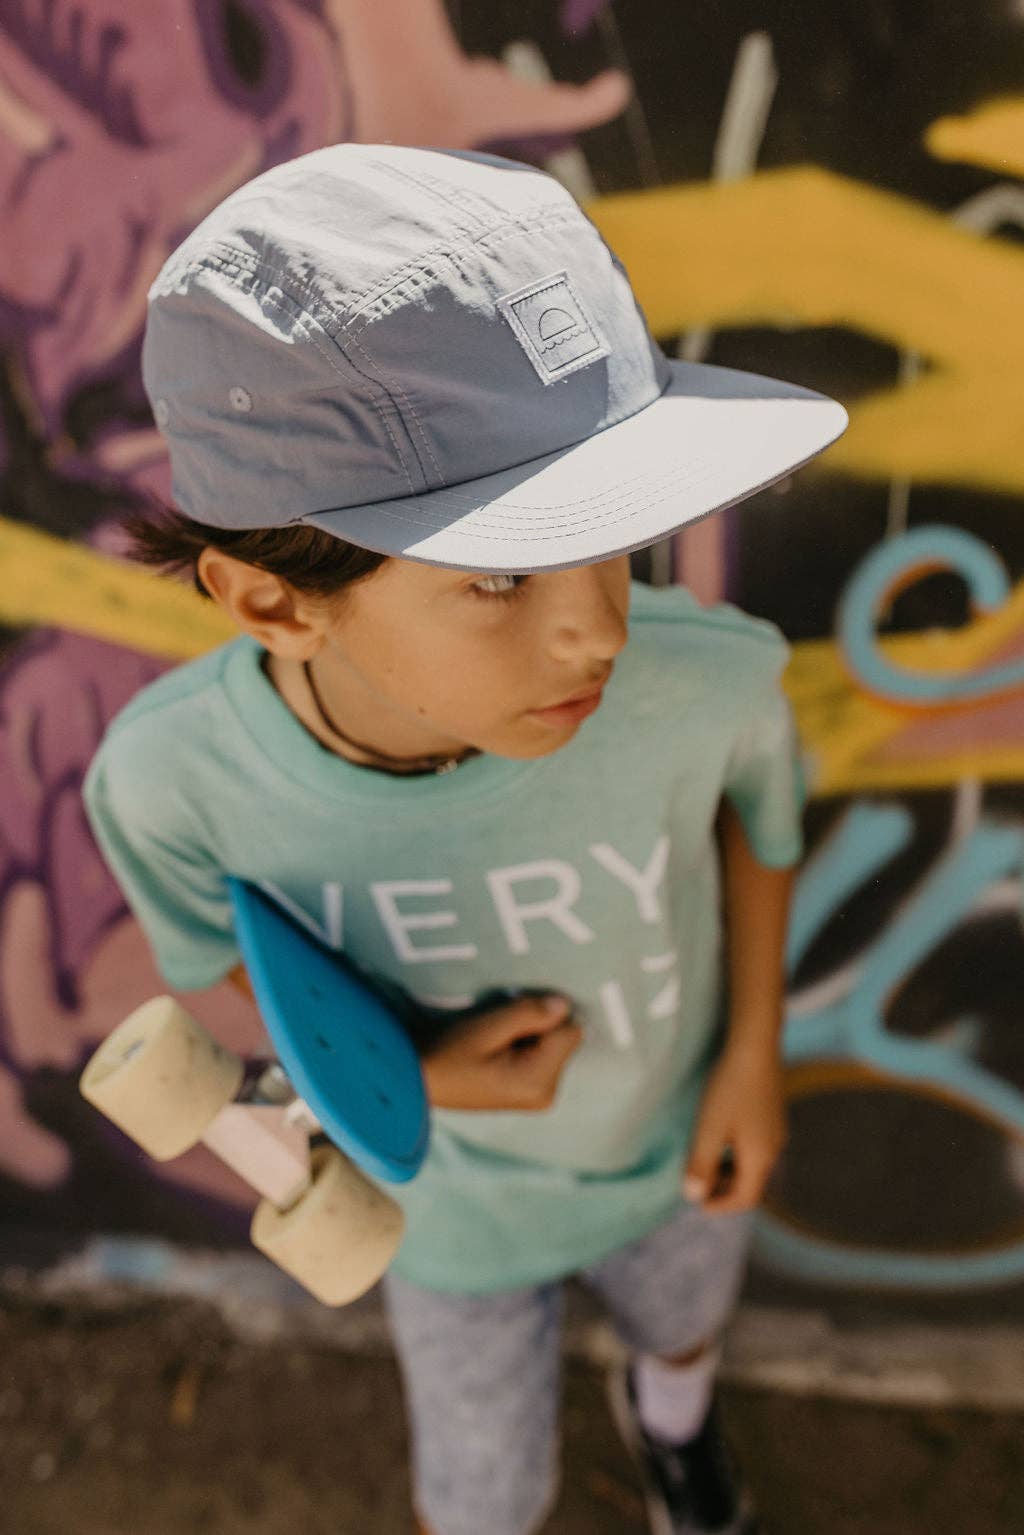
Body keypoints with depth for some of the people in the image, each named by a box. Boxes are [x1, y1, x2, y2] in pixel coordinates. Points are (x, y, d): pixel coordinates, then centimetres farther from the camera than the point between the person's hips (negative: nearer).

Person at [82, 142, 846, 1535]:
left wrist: (754, 1048, -7)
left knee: (685, 1322, 35)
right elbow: (220, 949, -14)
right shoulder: (171, 771, -37)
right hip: (455, 1202, -1)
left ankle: (670, 1408, 73)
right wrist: (410, 1067, -31)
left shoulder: (704, 671, -38)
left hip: (675, 1147, 2)